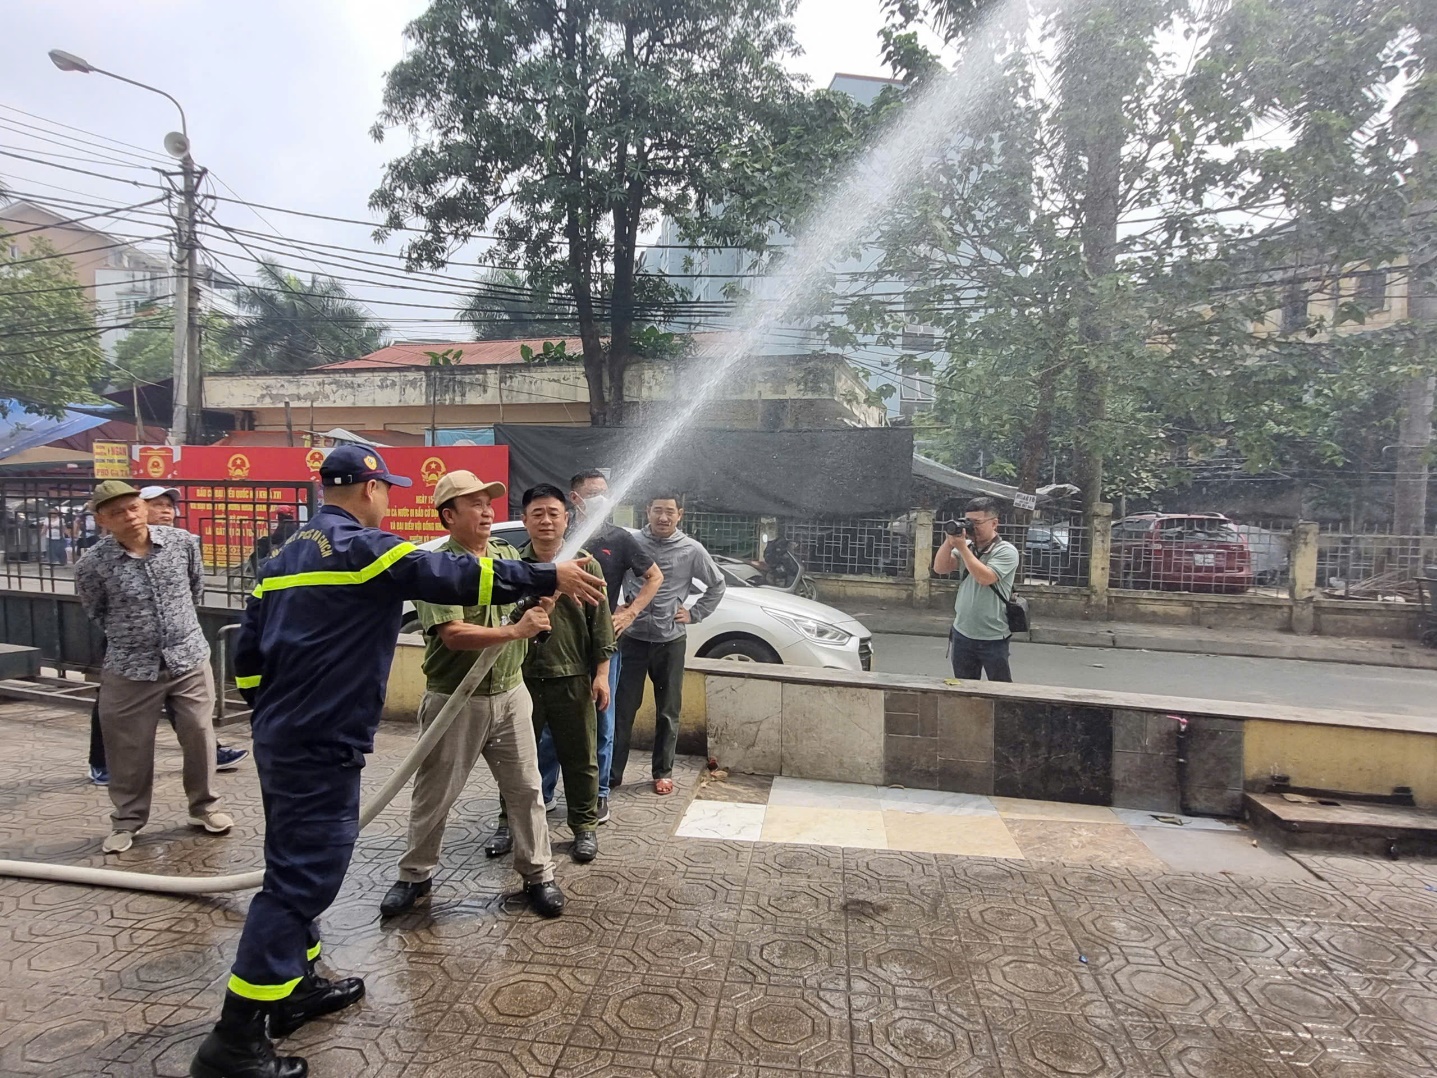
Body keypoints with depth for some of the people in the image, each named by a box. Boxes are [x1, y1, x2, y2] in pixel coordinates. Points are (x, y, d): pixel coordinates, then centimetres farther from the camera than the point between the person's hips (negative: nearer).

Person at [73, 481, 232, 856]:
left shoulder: (183, 542, -6)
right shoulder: (92, 564, -13)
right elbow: (96, 615, 6)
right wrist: (128, 635, 11)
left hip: (190, 658, 2)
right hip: (130, 668, -1)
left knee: (199, 736, 9)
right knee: (129, 749, 9)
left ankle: (204, 807, 28)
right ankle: (126, 821, 29)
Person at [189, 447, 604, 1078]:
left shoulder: (285, 558, 13)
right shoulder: (365, 549, -13)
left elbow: (248, 652, 14)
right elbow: (458, 577, -18)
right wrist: (550, 578, -12)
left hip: (279, 740, 10)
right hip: (321, 748, -10)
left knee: (298, 866, 21)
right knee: (301, 878, -3)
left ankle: (298, 986, 35)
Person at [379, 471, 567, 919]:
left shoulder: (508, 555, 5)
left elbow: (536, 612, 10)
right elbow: (453, 634, -24)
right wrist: (515, 631, -32)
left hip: (510, 694, 4)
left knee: (525, 789, 11)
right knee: (433, 796, 12)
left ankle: (538, 874, 26)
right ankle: (415, 875, 32)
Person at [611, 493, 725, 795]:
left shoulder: (692, 550, -3)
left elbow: (717, 586, 9)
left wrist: (694, 614, 2)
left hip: (671, 640, 1)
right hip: (632, 638, 0)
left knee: (668, 711, 10)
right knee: (622, 707, 4)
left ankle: (663, 772, 24)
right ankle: (612, 772, 15)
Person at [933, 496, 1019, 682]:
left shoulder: (1006, 551, -10)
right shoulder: (966, 546, 6)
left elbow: (985, 578, -23)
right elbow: (939, 568, -1)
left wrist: (962, 547, -19)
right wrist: (949, 540, -12)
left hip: (993, 638, -5)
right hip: (962, 634, 5)